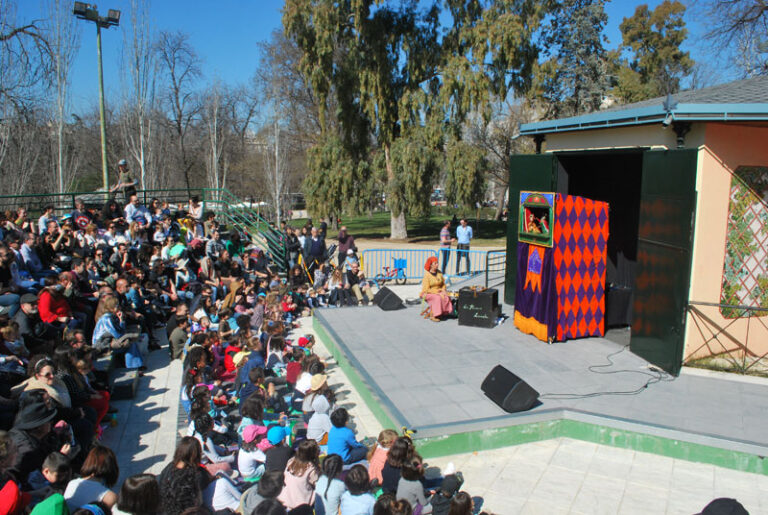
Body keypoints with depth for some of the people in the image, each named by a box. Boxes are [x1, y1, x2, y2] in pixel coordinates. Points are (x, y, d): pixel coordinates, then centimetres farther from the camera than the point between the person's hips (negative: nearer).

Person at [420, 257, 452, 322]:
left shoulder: (439, 273, 4)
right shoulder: (427, 275, -14)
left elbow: (443, 284, 13)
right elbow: (426, 289, -18)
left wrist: (443, 291, -7)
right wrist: (438, 292, -22)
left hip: (438, 293, 5)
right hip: (428, 294, -5)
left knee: (446, 298, -25)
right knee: (438, 298, -35)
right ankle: (432, 316, -22)